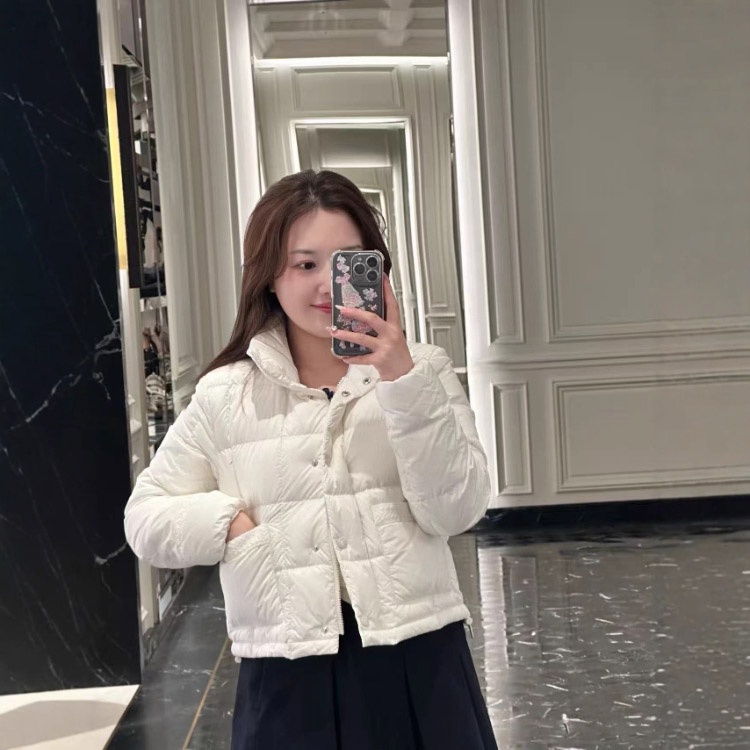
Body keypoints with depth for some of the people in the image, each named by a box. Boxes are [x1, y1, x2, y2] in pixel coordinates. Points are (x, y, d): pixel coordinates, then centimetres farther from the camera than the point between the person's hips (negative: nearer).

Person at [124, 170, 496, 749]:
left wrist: (404, 381, -19)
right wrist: (229, 521, -9)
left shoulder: (420, 371, 0)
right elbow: (146, 520, 8)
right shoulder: (224, 396, 3)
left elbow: (456, 511, -10)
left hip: (416, 657, 0)